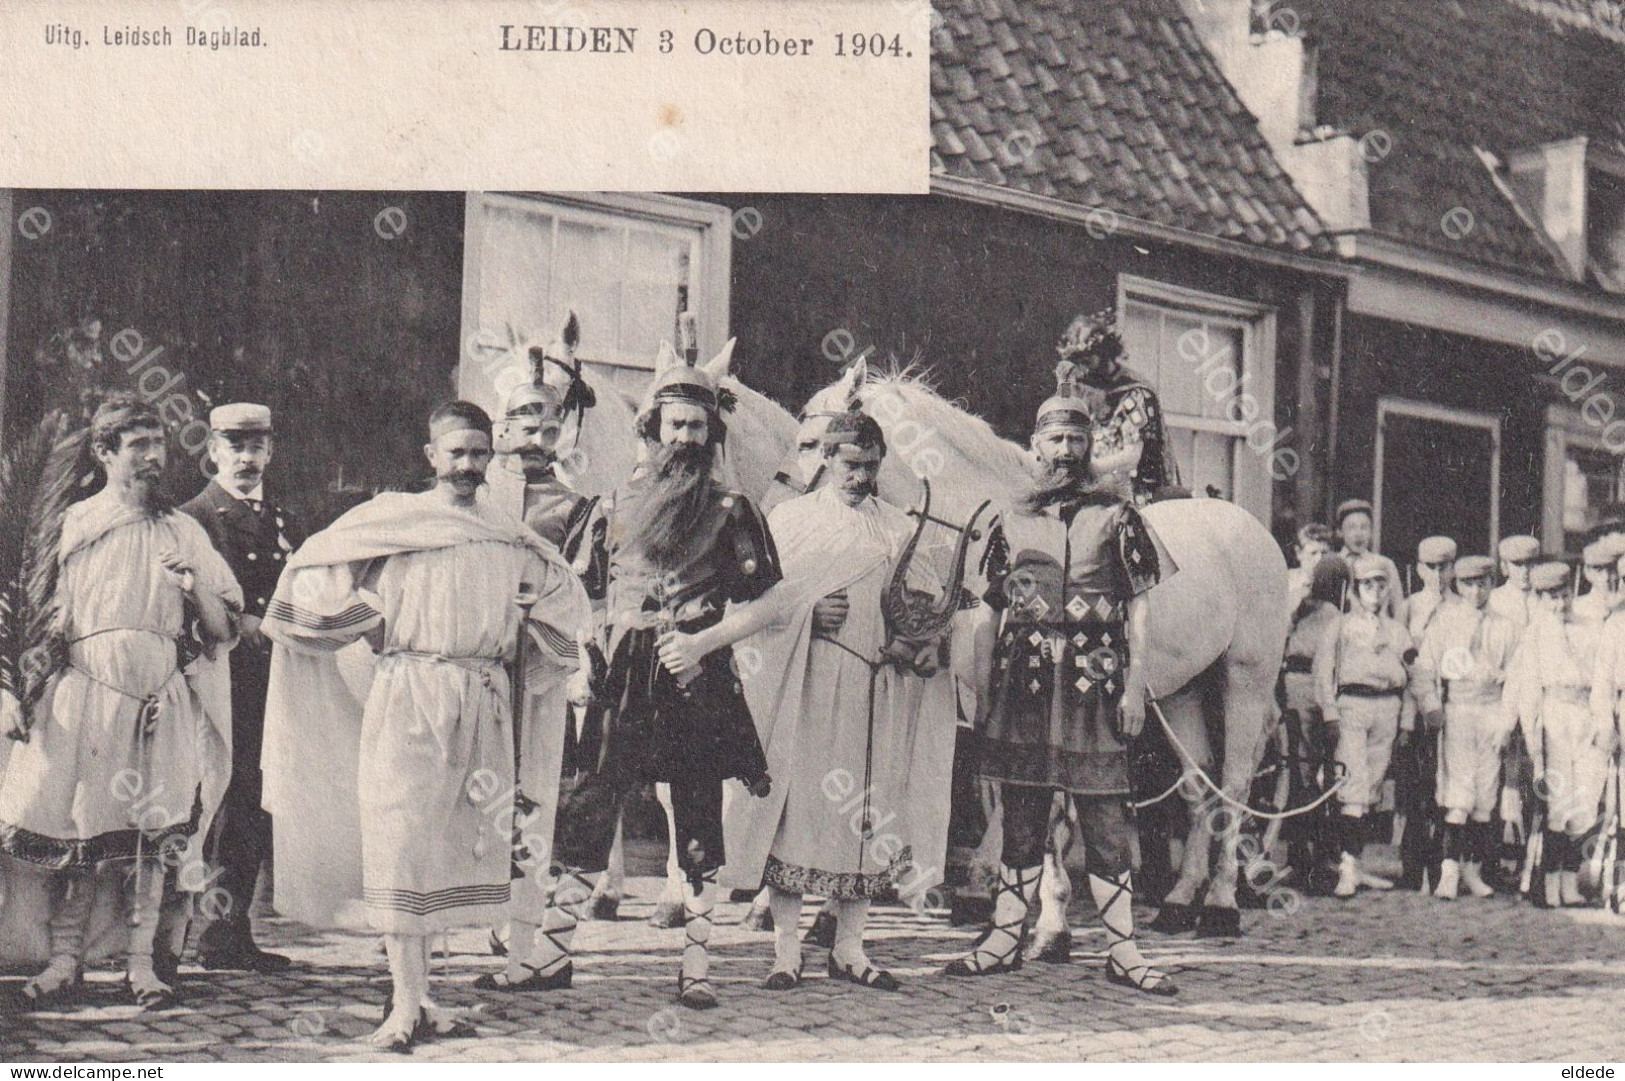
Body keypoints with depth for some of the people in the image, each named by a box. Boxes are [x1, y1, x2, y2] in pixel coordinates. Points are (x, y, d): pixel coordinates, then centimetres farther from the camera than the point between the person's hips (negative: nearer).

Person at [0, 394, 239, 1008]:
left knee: (152, 832, -2)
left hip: (162, 699, 1)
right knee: (74, 826, -3)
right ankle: (66, 961, 6)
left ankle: (142, 962, 5)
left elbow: (223, 628, 11)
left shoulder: (182, 532, 14)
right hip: (84, 692, -1)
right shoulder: (73, 527, 12)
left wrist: (195, 581, -7)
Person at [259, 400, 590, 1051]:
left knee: (462, 847, 4)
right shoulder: (390, 519, 2)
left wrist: (521, 631, 11)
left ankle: (418, 995, 14)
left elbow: (566, 597, 27)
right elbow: (309, 570, 4)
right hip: (406, 698, -4)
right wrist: (373, 629, 1)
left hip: (483, 706, 4)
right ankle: (406, 1005, -7)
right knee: (401, 841, -9)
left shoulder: (511, 537, 13)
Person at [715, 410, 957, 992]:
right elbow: (756, 600, 3)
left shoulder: (899, 530, 17)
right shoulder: (789, 519, 8)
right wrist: (808, 612, -14)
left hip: (876, 689, 3)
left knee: (866, 812, 3)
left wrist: (922, 643, -7)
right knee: (795, 806, -7)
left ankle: (849, 947, 11)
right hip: (801, 686, -3)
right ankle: (786, 949, -1)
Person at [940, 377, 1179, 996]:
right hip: (1023, 683, 2)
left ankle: (1122, 951, 4)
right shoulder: (1011, 521, 11)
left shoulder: (1116, 516, 6)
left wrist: (1134, 685, -5)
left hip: (1093, 683, -2)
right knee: (1021, 816, 8)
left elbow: (1138, 607, 3)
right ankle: (1005, 938, 16)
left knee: (1107, 822, -1)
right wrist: (982, 691, 6)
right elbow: (988, 613, 12)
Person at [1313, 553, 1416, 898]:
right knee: (1355, 782, -15)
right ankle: (1348, 867, -18)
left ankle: (1354, 863, 12)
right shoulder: (1341, 626, 6)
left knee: (1373, 786, 6)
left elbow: (1409, 678, 18)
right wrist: (1330, 714, -8)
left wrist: (1406, 722, 10)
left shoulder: (1397, 630, 17)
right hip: (1352, 704, -4)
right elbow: (1324, 669, 1)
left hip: (1388, 707, 4)